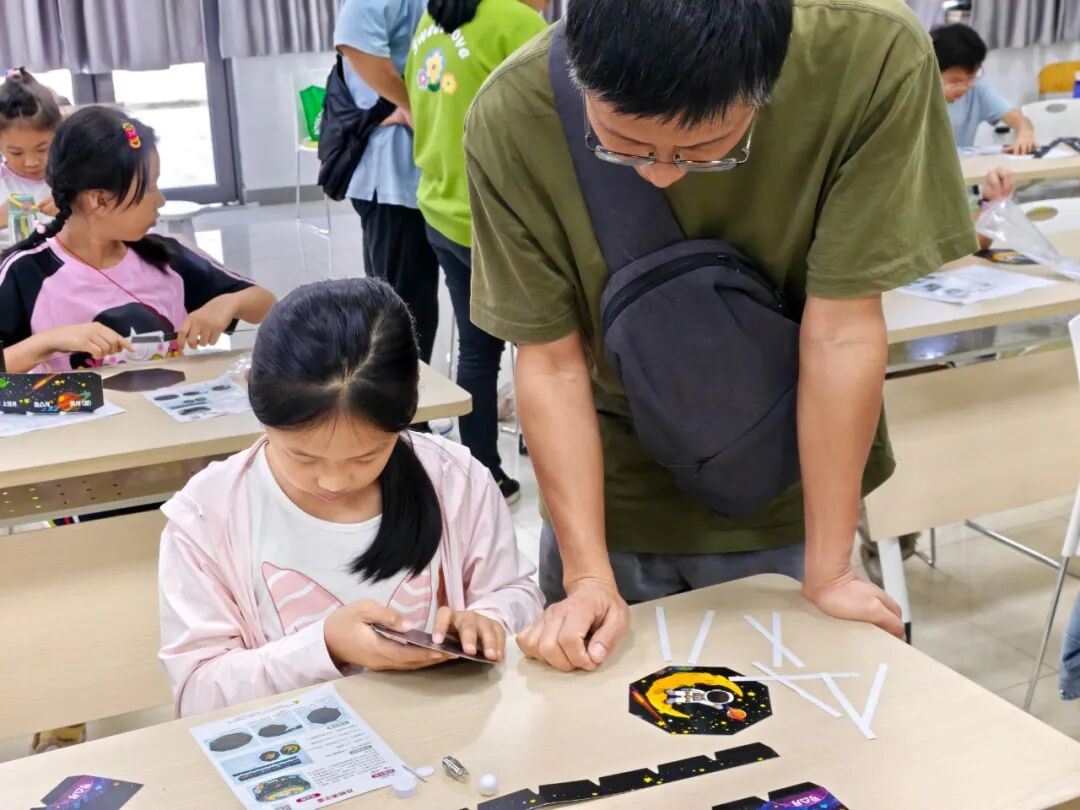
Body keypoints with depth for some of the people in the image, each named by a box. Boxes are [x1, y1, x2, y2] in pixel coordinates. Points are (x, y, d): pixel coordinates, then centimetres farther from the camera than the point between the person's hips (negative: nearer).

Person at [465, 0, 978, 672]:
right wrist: (588, 575, -19)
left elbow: (843, 330, -22)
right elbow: (551, 360, -17)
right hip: (614, 495, 0)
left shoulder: (874, 56, -27)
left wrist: (828, 571, -16)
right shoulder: (511, 120, -25)